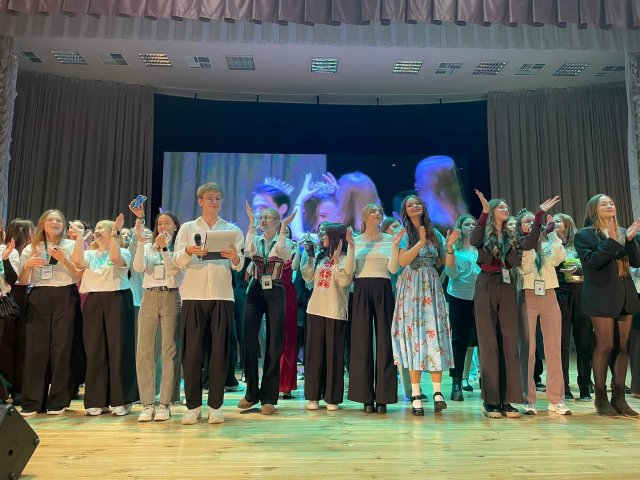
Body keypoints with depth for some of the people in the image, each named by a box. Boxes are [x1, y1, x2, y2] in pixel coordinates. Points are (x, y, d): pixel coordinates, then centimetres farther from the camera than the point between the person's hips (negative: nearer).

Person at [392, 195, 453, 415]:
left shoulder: (435, 233, 13)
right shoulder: (404, 233, 4)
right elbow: (402, 261, -12)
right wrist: (421, 241, -15)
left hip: (432, 288, 3)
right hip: (411, 288, -3)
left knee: (434, 334, -4)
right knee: (414, 335, -5)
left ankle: (438, 392, -2)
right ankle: (415, 395, -2)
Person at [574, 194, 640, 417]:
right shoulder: (584, 235, -2)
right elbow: (592, 261, -15)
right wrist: (610, 240, -18)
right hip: (602, 297, -6)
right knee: (605, 346, -4)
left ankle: (619, 397, 15)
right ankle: (601, 398, 6)